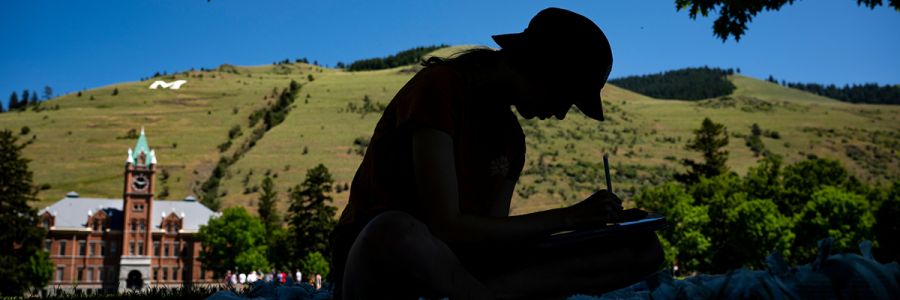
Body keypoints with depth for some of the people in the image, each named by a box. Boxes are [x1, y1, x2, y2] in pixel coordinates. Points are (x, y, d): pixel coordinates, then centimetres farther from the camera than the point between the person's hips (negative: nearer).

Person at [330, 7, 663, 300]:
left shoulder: (510, 139, 10)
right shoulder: (441, 88, -14)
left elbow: (493, 232, 2)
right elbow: (444, 226, -23)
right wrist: (568, 217, -19)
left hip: (454, 260, 7)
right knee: (396, 231, -47)